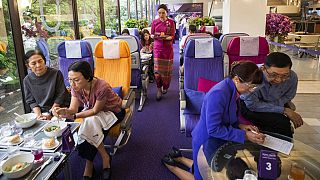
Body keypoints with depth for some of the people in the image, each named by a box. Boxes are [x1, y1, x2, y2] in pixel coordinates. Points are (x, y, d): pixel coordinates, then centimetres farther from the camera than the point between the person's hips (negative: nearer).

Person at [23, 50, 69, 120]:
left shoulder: (56, 74, -5)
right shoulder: (27, 80, 3)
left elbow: (60, 96, -3)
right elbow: (31, 101, 7)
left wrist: (50, 114, -9)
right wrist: (39, 115, -10)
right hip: (39, 111, 3)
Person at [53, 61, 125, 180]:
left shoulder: (102, 87, -35)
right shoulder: (76, 87, -15)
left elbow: (95, 111, -24)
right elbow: (73, 108, -19)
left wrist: (74, 116, -34)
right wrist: (65, 111, -42)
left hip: (113, 111, -5)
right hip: (92, 110, 6)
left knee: (90, 123, -29)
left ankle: (89, 164, -11)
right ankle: (105, 157, -4)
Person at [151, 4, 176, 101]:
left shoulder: (171, 22, 2)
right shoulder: (154, 22, 6)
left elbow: (172, 36, -1)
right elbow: (152, 34, 8)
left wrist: (166, 37, -20)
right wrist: (157, 36, -12)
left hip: (168, 46, 0)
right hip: (158, 47, 0)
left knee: (167, 68, 6)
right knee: (157, 68, -8)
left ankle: (165, 87, 26)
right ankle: (159, 89, 0)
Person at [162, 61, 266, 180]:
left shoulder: (233, 90, -4)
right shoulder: (218, 94, -32)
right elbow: (213, 129, -29)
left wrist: (239, 125, -6)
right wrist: (244, 135, -27)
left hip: (218, 139, 9)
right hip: (206, 142, -9)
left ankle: (178, 158, 35)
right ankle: (170, 166, 26)